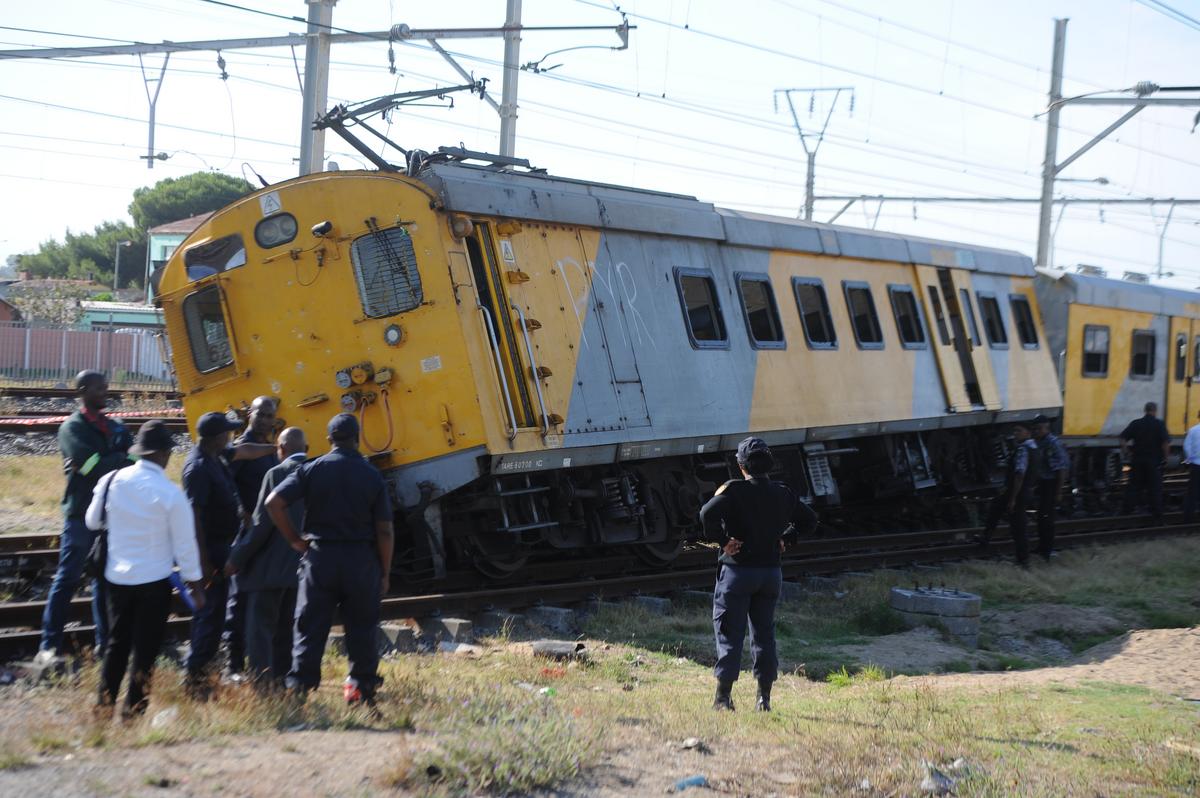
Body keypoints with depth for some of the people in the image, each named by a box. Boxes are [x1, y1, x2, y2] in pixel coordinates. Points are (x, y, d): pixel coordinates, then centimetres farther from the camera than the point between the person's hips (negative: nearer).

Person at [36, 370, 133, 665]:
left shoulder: (115, 428, 12)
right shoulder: (72, 428, -7)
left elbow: (134, 461, -2)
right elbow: (94, 467, -20)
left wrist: (97, 464, -14)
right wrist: (123, 459, -7)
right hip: (82, 515, -6)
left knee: (106, 579, 11)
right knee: (67, 579, -5)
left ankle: (105, 641, 18)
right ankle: (49, 646, -2)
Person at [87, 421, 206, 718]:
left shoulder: (111, 481, -6)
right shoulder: (170, 493, -17)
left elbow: (93, 521, 10)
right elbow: (184, 544, -10)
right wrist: (195, 582, 1)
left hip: (116, 578, 4)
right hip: (154, 581, -4)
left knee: (117, 643, 17)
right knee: (146, 648, 7)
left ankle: (104, 707, 21)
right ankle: (134, 710, 10)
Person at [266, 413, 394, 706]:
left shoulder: (312, 470, -2)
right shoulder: (373, 476, -1)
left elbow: (274, 502, -11)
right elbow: (384, 531, -3)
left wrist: (295, 540, 0)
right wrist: (384, 573, 5)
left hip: (320, 555, 0)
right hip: (362, 559, 0)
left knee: (310, 626, 5)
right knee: (361, 627, 11)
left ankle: (299, 686, 2)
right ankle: (361, 685, 14)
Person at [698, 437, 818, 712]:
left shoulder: (734, 489, -11)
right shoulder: (783, 493, 6)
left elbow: (708, 513, -26)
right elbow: (809, 520, 17)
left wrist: (721, 540, -14)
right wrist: (783, 538, 14)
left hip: (737, 570, -4)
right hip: (771, 573, 4)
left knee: (729, 633, 1)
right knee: (764, 634, 12)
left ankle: (723, 696, 0)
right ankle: (764, 697, 11)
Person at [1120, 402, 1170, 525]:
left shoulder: (1135, 423, 0)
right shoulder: (1159, 424, -8)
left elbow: (1123, 439, -5)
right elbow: (1166, 443, -16)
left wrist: (1125, 453, 6)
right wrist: (1165, 456, -3)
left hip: (1137, 460, 2)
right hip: (1154, 462, -2)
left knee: (1134, 487, 11)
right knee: (1155, 489, 5)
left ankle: (1126, 511, 8)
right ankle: (1157, 518, 7)